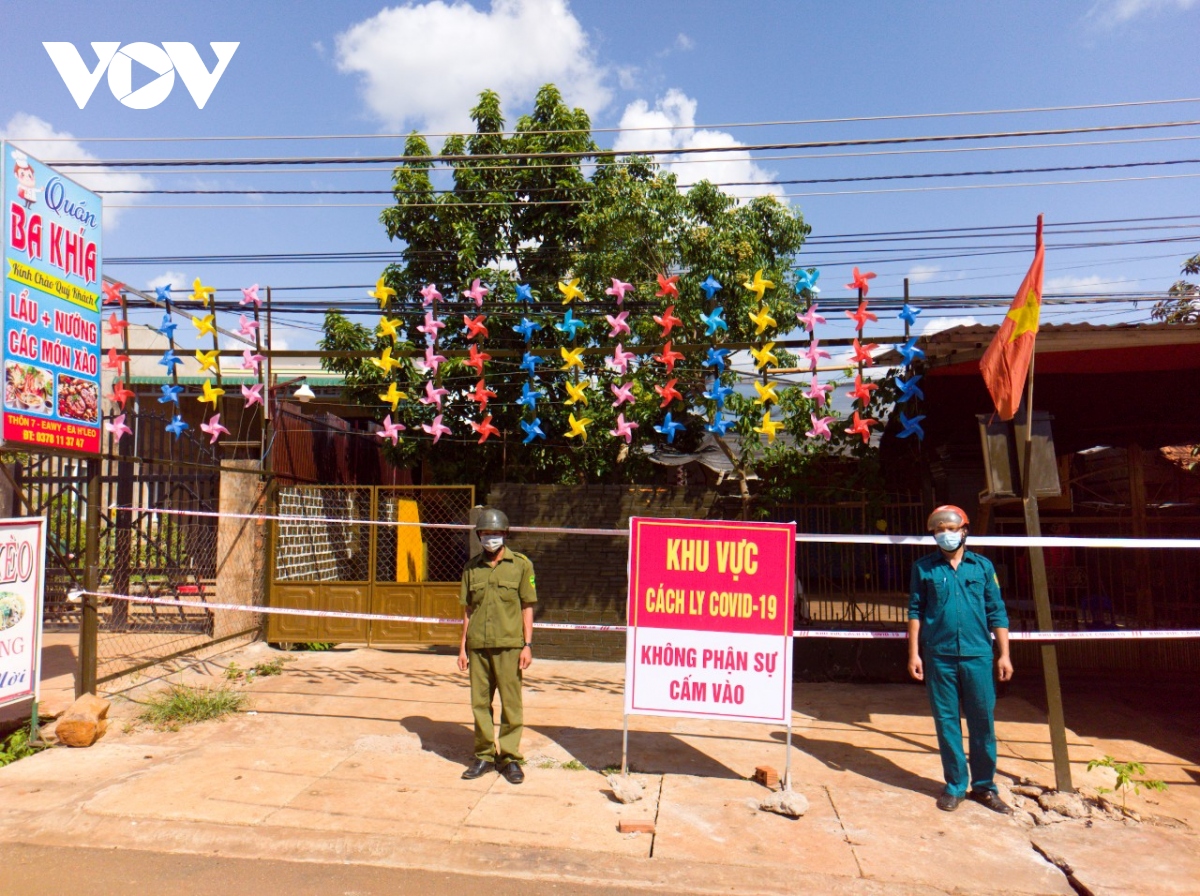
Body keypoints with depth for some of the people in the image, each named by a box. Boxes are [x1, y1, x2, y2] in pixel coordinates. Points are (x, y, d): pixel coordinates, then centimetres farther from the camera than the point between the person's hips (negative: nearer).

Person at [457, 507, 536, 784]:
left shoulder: (521, 564, 2)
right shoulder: (472, 567, 10)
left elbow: (527, 607, 2)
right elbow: (468, 609, 13)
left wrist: (528, 645, -4)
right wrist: (463, 647, 11)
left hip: (509, 646, -3)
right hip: (478, 646, 3)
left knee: (511, 704, 1)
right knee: (480, 703, 9)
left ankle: (510, 758, 14)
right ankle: (484, 755, 22)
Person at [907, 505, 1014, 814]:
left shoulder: (982, 566, 7)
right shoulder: (924, 568, 5)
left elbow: (997, 613, 8)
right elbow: (915, 612, 5)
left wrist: (1004, 654, 3)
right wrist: (913, 653, 0)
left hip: (977, 655, 1)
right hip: (939, 656, 0)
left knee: (983, 722, 5)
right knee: (947, 722, 7)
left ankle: (984, 786, 20)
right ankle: (955, 785, 19)